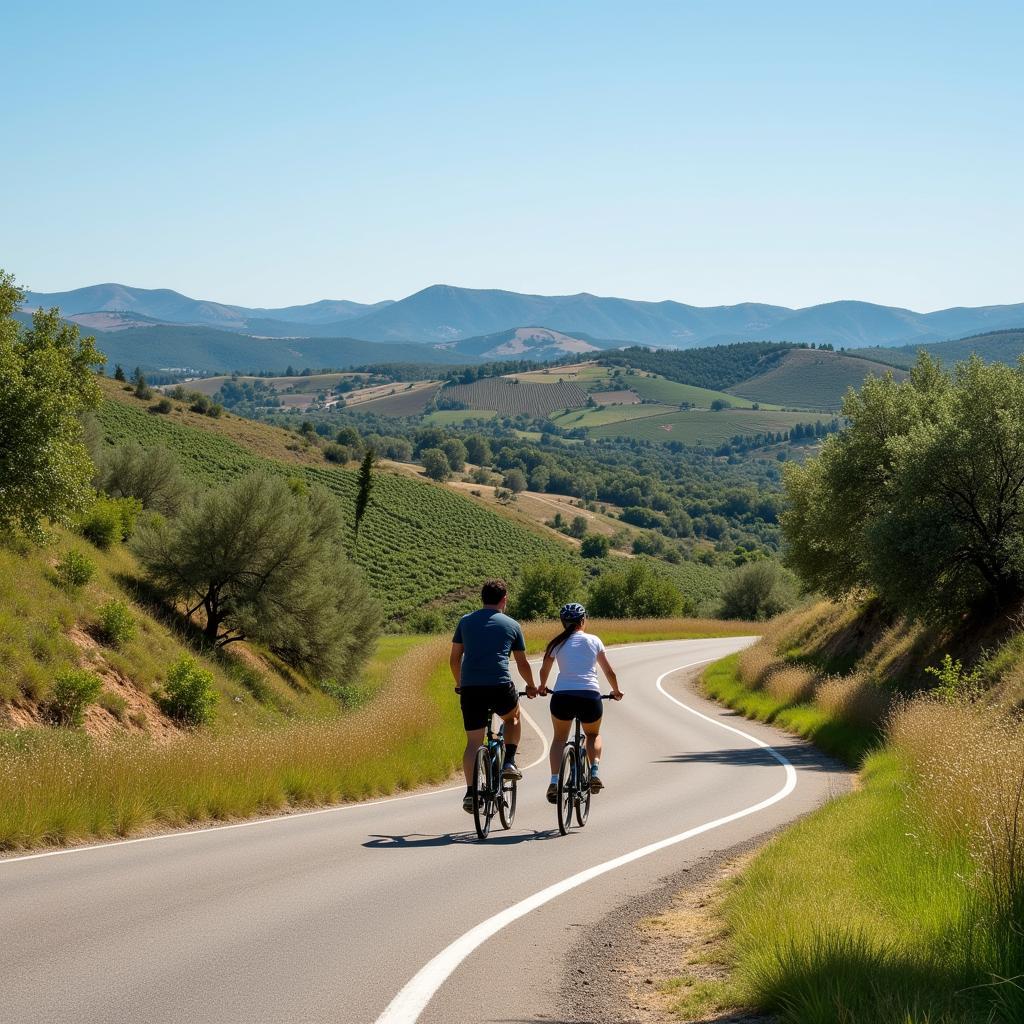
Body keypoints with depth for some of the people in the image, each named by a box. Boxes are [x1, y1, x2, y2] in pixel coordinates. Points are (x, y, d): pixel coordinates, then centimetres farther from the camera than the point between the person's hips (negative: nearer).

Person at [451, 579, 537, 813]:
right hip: (500, 687, -1)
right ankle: (509, 763, 15)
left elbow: (454, 659, 17)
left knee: (473, 742, 5)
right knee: (512, 717, 30)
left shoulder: (465, 621, 14)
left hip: (470, 688, 1)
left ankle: (470, 792, -8)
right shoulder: (512, 625, 11)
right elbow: (522, 664, 18)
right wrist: (531, 686, 35)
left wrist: (459, 684, 33)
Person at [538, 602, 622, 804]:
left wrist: (542, 688, 40)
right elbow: (609, 671, 15)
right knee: (593, 735, 28)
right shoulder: (594, 640, 11)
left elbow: (544, 670, 19)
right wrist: (616, 691, 32)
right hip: (590, 696, 0)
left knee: (559, 738, 21)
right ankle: (595, 771, 4)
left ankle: (554, 781, 1)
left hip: (562, 697, 0)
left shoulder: (557, 643, 11)